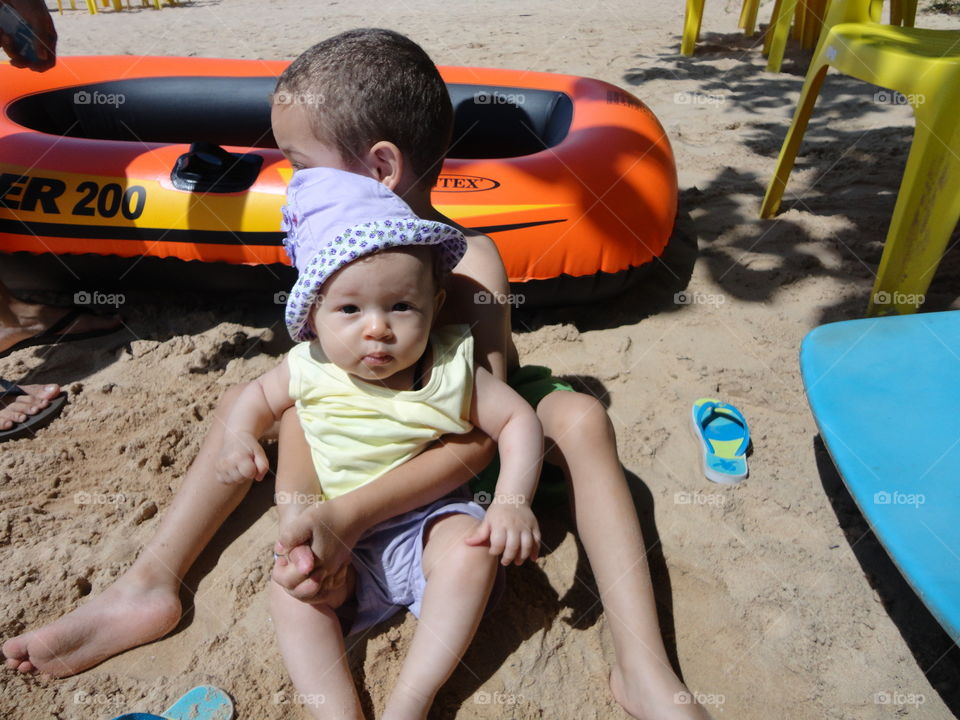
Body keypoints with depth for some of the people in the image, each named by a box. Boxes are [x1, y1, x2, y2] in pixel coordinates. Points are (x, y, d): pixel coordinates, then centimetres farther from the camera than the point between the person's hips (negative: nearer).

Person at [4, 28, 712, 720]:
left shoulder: (468, 263, -32)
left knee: (580, 418, -31)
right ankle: (150, 585, -1)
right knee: (244, 398, 0)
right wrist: (300, 511, -30)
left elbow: (478, 437, -36)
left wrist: (349, 515, -45)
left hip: (468, 425, -4)